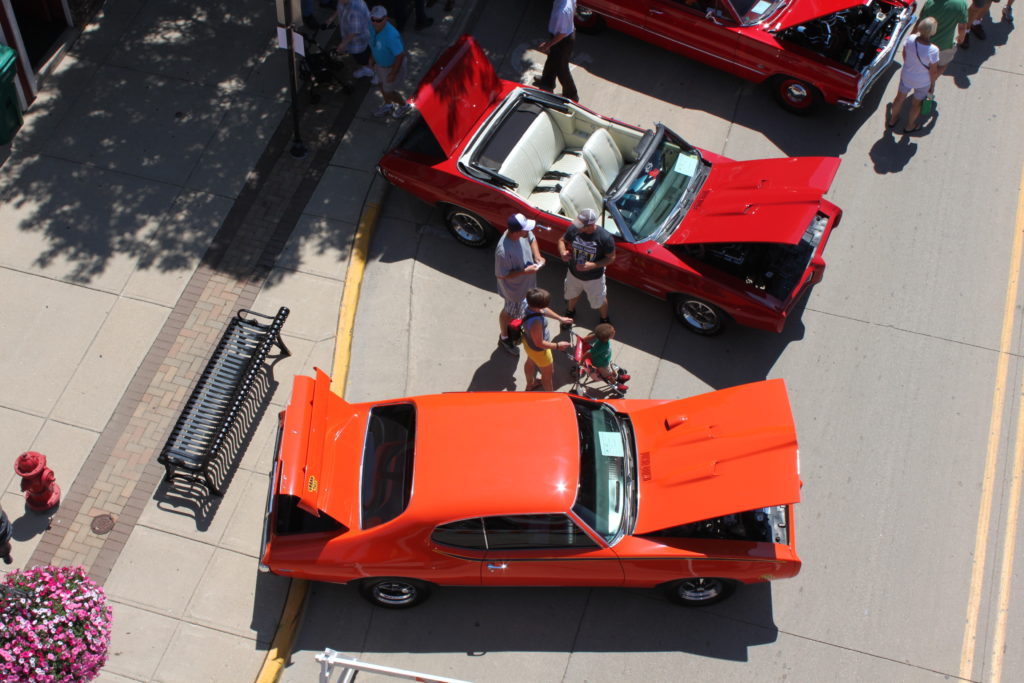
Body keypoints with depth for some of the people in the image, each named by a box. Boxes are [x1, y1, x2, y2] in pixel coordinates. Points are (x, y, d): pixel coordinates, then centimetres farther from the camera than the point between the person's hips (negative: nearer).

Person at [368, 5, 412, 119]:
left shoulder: (391, 35, -43)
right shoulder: (372, 25, -20)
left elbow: (400, 55, -31)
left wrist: (393, 73, -22)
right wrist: (372, 57, 11)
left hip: (392, 65, -7)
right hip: (380, 62, 7)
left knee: (388, 92, 14)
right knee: (382, 85, 29)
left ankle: (404, 106, 44)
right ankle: (388, 106, 58)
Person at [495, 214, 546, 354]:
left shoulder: (524, 233, -23)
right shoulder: (503, 251, -44)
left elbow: (532, 239, 3)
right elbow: (500, 275, -30)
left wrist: (537, 255, -14)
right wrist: (525, 271, -32)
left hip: (526, 282, 7)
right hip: (514, 288, -7)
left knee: (519, 310, 33)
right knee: (510, 313, 21)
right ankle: (504, 338, 49)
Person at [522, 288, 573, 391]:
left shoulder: (527, 304, -23)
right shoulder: (535, 322, -47)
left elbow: (543, 310, -1)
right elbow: (539, 343, -32)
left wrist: (560, 318, 6)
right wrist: (557, 346, -22)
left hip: (528, 340, 8)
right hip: (538, 350, -8)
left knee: (530, 362, 36)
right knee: (548, 373, 20)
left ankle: (530, 384, 65)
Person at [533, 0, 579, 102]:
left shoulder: (562, 10, -41)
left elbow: (562, 33, -30)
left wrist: (547, 45, -18)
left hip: (563, 41, -8)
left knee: (561, 68, 16)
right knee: (552, 59, 32)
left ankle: (571, 95, 37)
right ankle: (547, 81, 58)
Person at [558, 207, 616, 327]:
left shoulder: (604, 237, -33)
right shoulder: (574, 229, -25)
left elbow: (611, 258, -19)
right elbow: (562, 240, -5)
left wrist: (592, 265, -32)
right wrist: (563, 252, -27)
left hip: (594, 278, -3)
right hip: (573, 273, 3)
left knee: (600, 301, 24)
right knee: (572, 295, 32)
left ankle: (604, 320, 56)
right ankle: (570, 312, 65)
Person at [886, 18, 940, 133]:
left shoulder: (910, 39, -26)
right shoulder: (933, 51, -35)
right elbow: (933, 71, -20)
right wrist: (932, 83, 0)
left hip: (906, 75, 3)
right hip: (923, 82, -3)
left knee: (900, 97, 29)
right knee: (916, 103, 24)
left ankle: (892, 120, 52)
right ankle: (909, 126, 47)